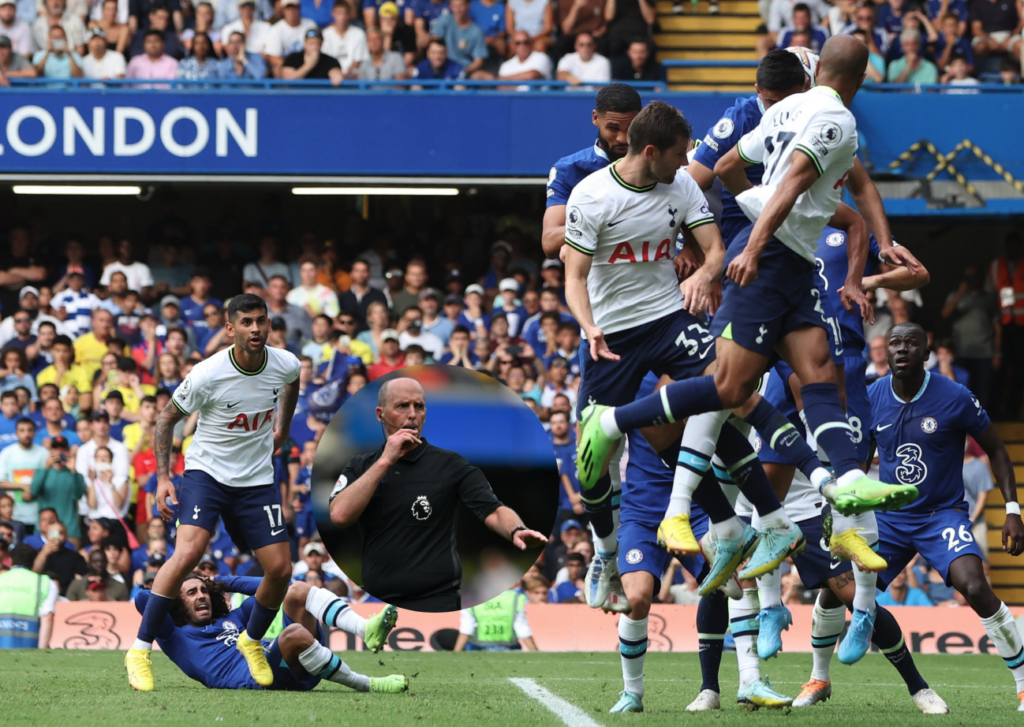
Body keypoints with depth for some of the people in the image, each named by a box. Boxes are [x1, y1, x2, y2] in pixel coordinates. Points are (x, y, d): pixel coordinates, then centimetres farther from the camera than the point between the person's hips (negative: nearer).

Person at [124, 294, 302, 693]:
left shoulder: (285, 364, -9)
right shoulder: (206, 375, -21)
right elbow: (167, 418, -6)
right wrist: (163, 477, -12)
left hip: (257, 480, 4)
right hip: (206, 472, -4)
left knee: (280, 569, -1)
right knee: (189, 552, -26)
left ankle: (252, 641, 29)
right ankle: (140, 650, -19)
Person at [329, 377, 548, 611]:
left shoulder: (449, 465, 1)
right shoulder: (360, 467, 9)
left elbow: (493, 511, -10)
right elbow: (340, 515, -9)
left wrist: (517, 531, -33)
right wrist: (385, 461, -12)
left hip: (435, 600, -3)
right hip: (375, 604, 3)